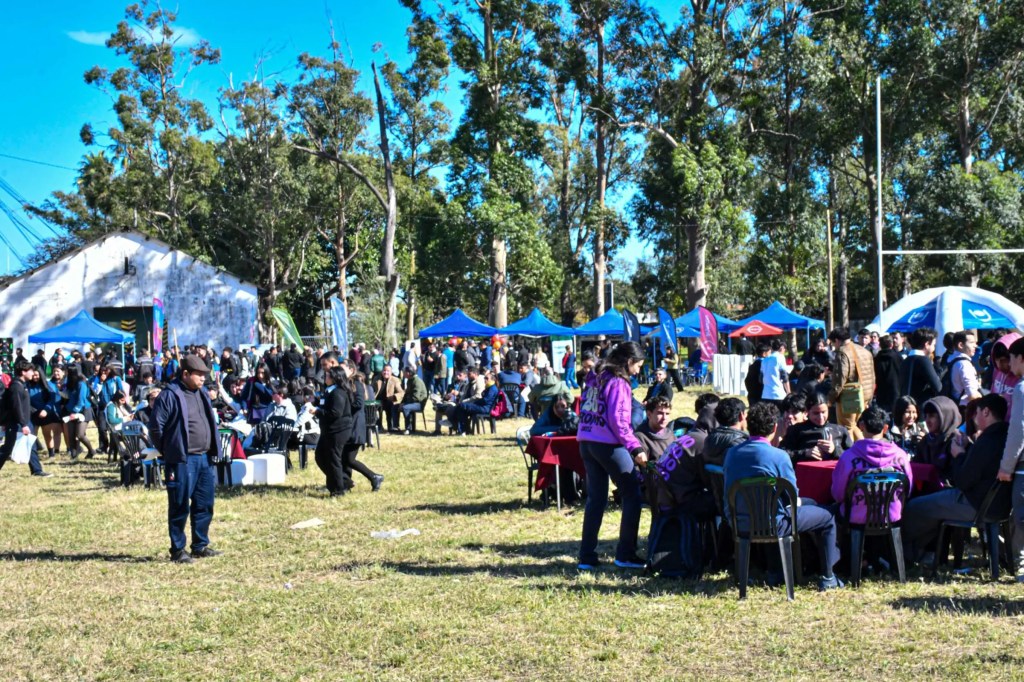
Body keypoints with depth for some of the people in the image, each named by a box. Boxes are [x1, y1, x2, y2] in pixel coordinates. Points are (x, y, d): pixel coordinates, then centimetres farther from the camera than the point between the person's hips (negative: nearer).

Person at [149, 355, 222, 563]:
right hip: (182, 460, -8)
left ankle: (200, 546, 23)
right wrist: (168, 451, -3)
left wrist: (213, 451, 16)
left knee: (204, 505, 12)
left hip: (204, 458, 8)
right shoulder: (170, 395, -12)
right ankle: (177, 550, 9)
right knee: (180, 507, 0)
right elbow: (155, 425, -12)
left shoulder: (201, 394, 14)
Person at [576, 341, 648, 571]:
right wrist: (635, 448, -19)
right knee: (633, 494, 2)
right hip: (608, 445, -8)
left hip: (586, 442, 8)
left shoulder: (596, 379, 13)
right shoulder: (618, 383, -11)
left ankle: (587, 556, 10)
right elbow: (618, 420, -18)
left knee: (595, 499, 12)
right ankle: (625, 554, 2)